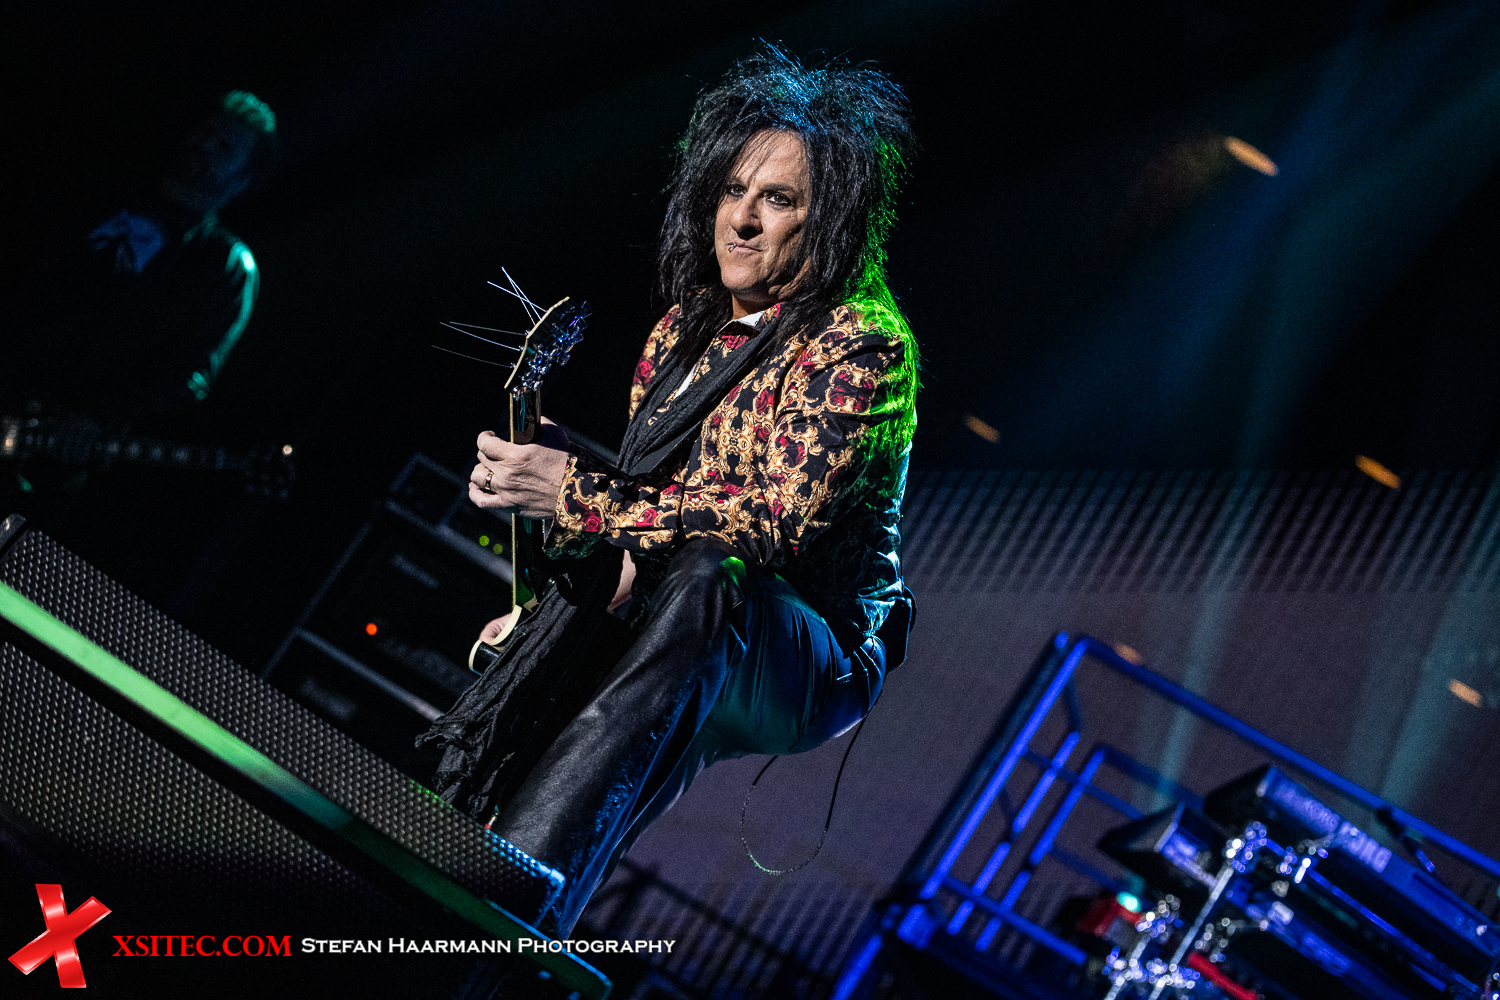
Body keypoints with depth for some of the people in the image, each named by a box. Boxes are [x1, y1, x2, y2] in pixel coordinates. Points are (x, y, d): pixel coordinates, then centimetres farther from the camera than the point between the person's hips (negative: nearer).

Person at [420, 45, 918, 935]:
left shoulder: (864, 349, -14)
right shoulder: (686, 327, 10)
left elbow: (774, 523, -26)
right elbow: (639, 488, 17)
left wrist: (574, 492, -29)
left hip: (814, 663, -7)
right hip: (688, 654, 7)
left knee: (707, 575, -38)